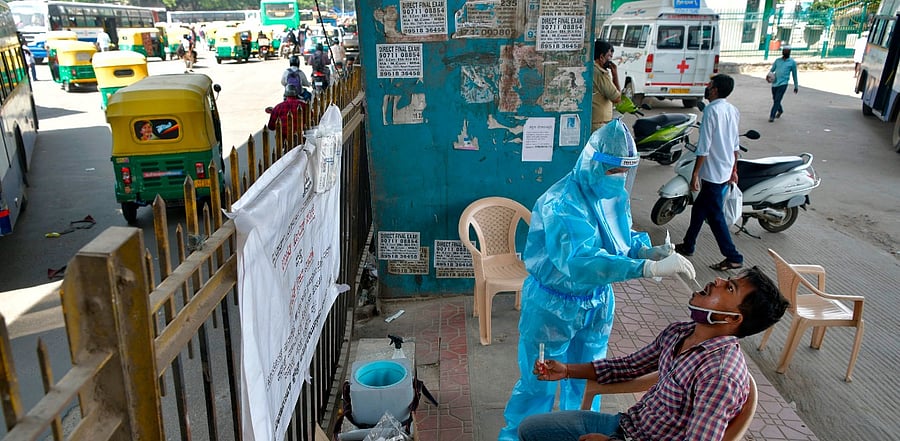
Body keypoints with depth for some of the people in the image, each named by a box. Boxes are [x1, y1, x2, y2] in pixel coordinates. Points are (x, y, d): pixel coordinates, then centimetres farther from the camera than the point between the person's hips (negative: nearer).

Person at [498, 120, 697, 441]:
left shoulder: (615, 195, -6)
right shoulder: (562, 203, -31)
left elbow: (622, 238, 8)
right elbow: (580, 261, -45)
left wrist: (647, 250, -15)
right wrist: (650, 268, -51)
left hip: (597, 302, 7)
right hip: (553, 305, -6)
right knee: (539, 381, 11)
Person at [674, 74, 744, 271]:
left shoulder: (711, 110, -18)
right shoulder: (733, 110, 8)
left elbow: (704, 147, -20)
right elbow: (735, 145, 14)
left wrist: (695, 174, -16)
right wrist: (734, 169, 22)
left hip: (713, 173, -9)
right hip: (726, 171, 9)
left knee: (715, 216, -1)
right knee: (699, 208, 19)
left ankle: (733, 257, 3)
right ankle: (688, 245, 31)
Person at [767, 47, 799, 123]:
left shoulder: (792, 62, 3)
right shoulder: (777, 60, 11)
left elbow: (794, 75, 9)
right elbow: (772, 69, 15)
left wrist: (796, 86, 14)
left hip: (783, 84, -4)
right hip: (774, 83, 4)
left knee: (777, 100, -13)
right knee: (774, 100, 16)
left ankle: (772, 116, -9)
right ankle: (780, 111, 43)